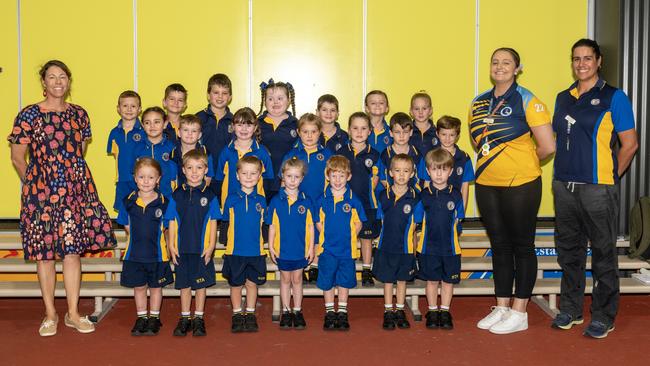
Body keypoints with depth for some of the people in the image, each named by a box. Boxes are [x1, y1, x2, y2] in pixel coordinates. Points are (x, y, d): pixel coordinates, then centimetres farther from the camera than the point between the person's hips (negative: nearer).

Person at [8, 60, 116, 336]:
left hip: (76, 189, 3)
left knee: (73, 249, 4)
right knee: (45, 252, 4)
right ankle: (50, 314, 17)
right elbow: (17, 158, 1)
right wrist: (34, 185, 6)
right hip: (41, 190, -3)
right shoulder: (29, 115, -4)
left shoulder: (79, 114, 8)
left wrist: (73, 177, 12)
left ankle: (73, 313, 14)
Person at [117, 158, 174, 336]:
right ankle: (141, 317, 28)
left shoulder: (164, 203, -9)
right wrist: (139, 239, 4)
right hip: (134, 254, 2)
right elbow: (127, 226, 8)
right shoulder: (128, 202, -3)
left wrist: (155, 240, -3)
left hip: (157, 254, -2)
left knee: (155, 287, 11)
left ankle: (154, 318, 26)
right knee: (138, 287, 13)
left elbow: (166, 228, 0)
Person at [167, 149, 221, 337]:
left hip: (202, 249, -1)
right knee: (184, 284, 10)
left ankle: (198, 318, 19)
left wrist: (211, 246, -7)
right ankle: (185, 318, 22)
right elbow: (172, 222, 4)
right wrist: (171, 245, -1)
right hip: (182, 249, 1)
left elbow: (213, 222, -1)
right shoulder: (177, 195, 2)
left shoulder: (209, 195, -2)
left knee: (201, 284, 7)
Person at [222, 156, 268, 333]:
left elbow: (265, 224, 10)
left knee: (252, 283, 9)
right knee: (236, 284, 9)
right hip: (235, 251, -1)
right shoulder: (231, 199, -2)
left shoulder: (261, 200, 1)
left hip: (256, 251, 1)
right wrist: (227, 243, 3)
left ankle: (250, 315, 23)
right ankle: (237, 315, 23)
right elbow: (225, 222, 6)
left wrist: (262, 243, 5)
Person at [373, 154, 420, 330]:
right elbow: (381, 221, 7)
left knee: (402, 280, 12)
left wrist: (407, 236, -5)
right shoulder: (383, 196, -2)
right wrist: (389, 235, 1)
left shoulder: (415, 197, -6)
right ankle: (388, 312, 22)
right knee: (387, 280, 9)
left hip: (406, 247, 0)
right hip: (386, 246, 1)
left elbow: (416, 224, 0)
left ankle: (400, 311, 25)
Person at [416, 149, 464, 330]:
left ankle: (445, 312, 22)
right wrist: (425, 238, -3)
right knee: (432, 280, 8)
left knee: (448, 280, 9)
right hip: (428, 247, 0)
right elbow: (417, 222, 3)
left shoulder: (455, 195, -1)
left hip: (450, 247, 1)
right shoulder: (423, 195, -2)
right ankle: (432, 311, 22)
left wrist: (451, 236, -1)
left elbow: (457, 222, 6)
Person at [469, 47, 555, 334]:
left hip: (520, 185, -6)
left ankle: (519, 313, 12)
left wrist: (523, 163, 2)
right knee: (499, 246, 13)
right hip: (486, 184, 6)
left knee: (522, 246, 4)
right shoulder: (479, 102, 9)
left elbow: (548, 147, -12)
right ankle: (501, 308, 23)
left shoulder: (527, 101, -8)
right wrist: (492, 161, 10)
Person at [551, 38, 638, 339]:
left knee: (603, 254, 2)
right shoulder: (563, 98, 13)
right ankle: (570, 310, 26)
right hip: (563, 187, 6)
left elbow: (630, 144, -5)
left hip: (597, 189, -6)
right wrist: (562, 174, 11)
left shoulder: (613, 98, -4)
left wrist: (609, 177, -3)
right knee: (568, 251, 13)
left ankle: (603, 317, 12)